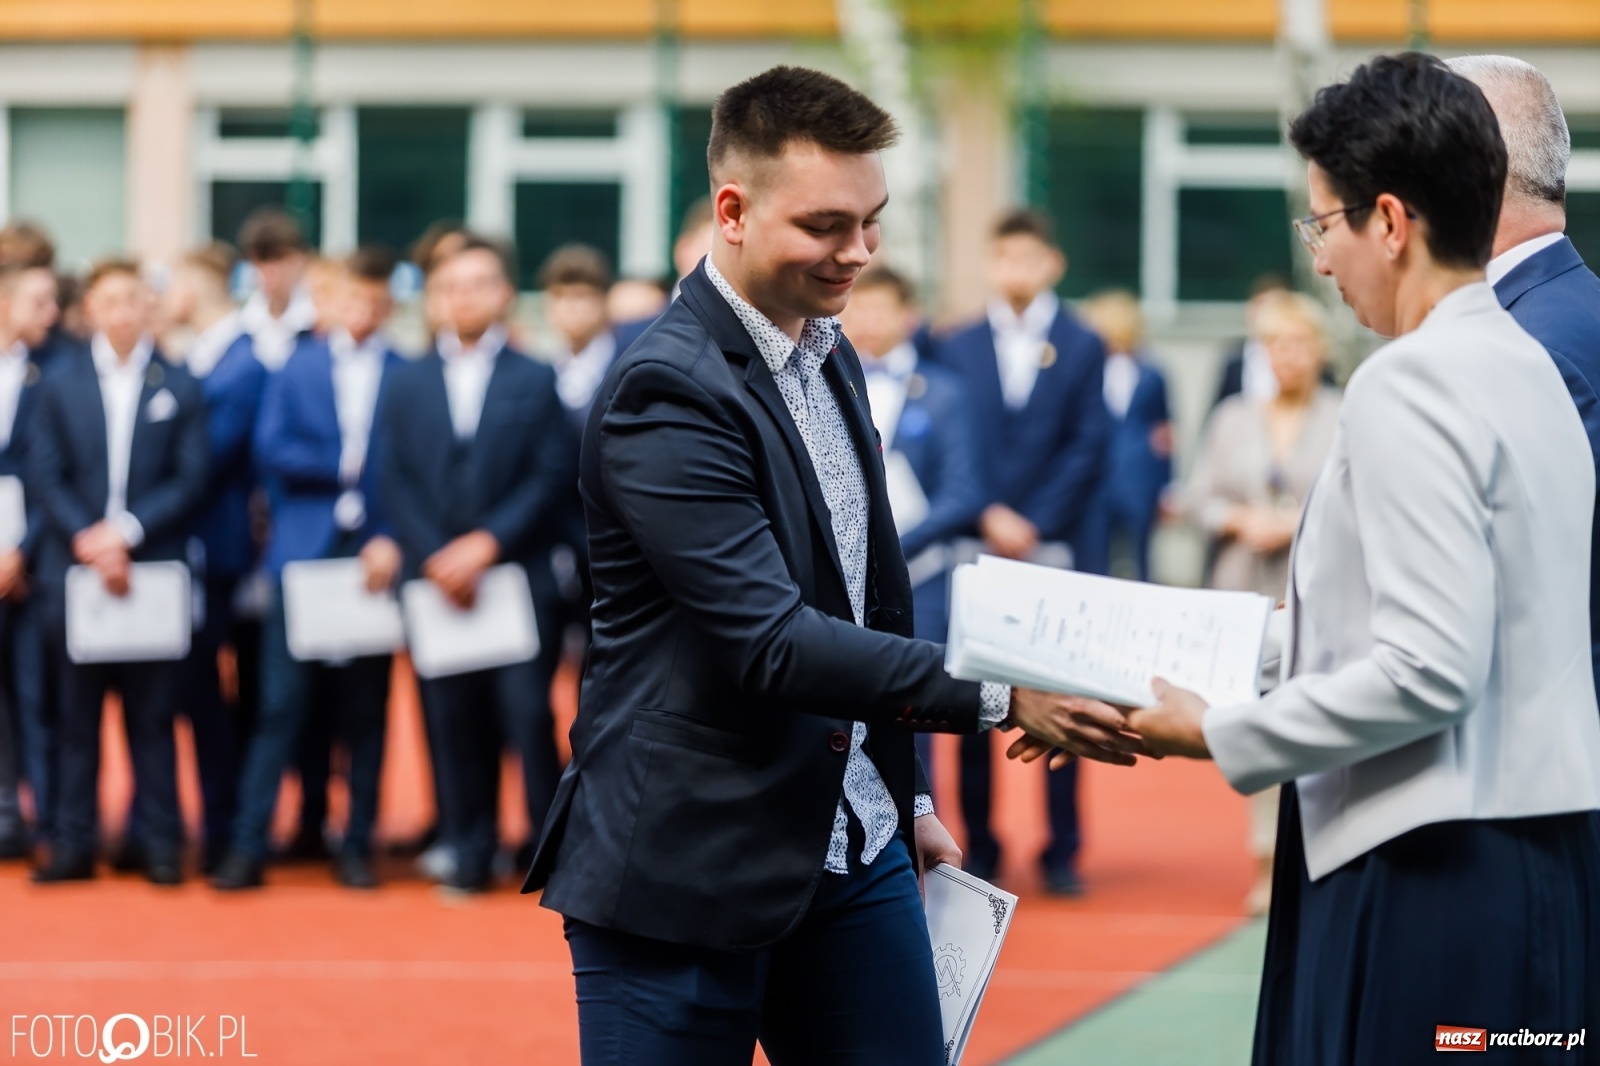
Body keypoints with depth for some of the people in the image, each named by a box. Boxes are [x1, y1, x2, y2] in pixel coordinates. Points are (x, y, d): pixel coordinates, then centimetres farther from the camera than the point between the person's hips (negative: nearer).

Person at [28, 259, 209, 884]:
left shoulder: (179, 386, 4)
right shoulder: (61, 382, 7)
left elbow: (190, 479, -1)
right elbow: (46, 474, 2)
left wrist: (127, 531, -12)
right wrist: (86, 539, -12)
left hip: (153, 569, -1)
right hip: (74, 568, 1)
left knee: (152, 714, 2)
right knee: (77, 714, 4)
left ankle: (161, 844, 5)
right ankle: (73, 844, 6)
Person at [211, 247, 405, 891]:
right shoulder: (298, 367, 9)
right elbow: (271, 451, 0)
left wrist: (394, 541, -13)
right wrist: (343, 467, -8)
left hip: (372, 558, 0)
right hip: (303, 557, 0)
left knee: (365, 712, 4)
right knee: (281, 706, -3)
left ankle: (357, 848, 11)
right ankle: (248, 847, -2)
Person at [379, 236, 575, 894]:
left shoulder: (535, 381, 6)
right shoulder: (409, 383, 12)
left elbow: (552, 478, -2)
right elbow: (397, 481, 6)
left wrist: (488, 544, -11)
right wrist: (434, 559, -7)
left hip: (518, 575, -2)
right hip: (437, 581, 2)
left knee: (527, 714, -9)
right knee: (455, 722, 1)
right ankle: (469, 855, 8)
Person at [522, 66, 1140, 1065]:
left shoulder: (832, 358, 11)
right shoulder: (668, 392, -17)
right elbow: (772, 642, -24)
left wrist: (908, 795, 22)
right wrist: (999, 696, -28)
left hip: (853, 850, 8)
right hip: (686, 867, -8)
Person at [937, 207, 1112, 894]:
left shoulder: (1082, 348, 5)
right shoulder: (958, 349, 8)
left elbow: (1088, 448, -1)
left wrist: (1036, 526, -9)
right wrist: (988, 518, -10)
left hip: (1055, 549, -1)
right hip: (978, 548, 1)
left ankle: (1061, 853, 5)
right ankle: (978, 849, 9)